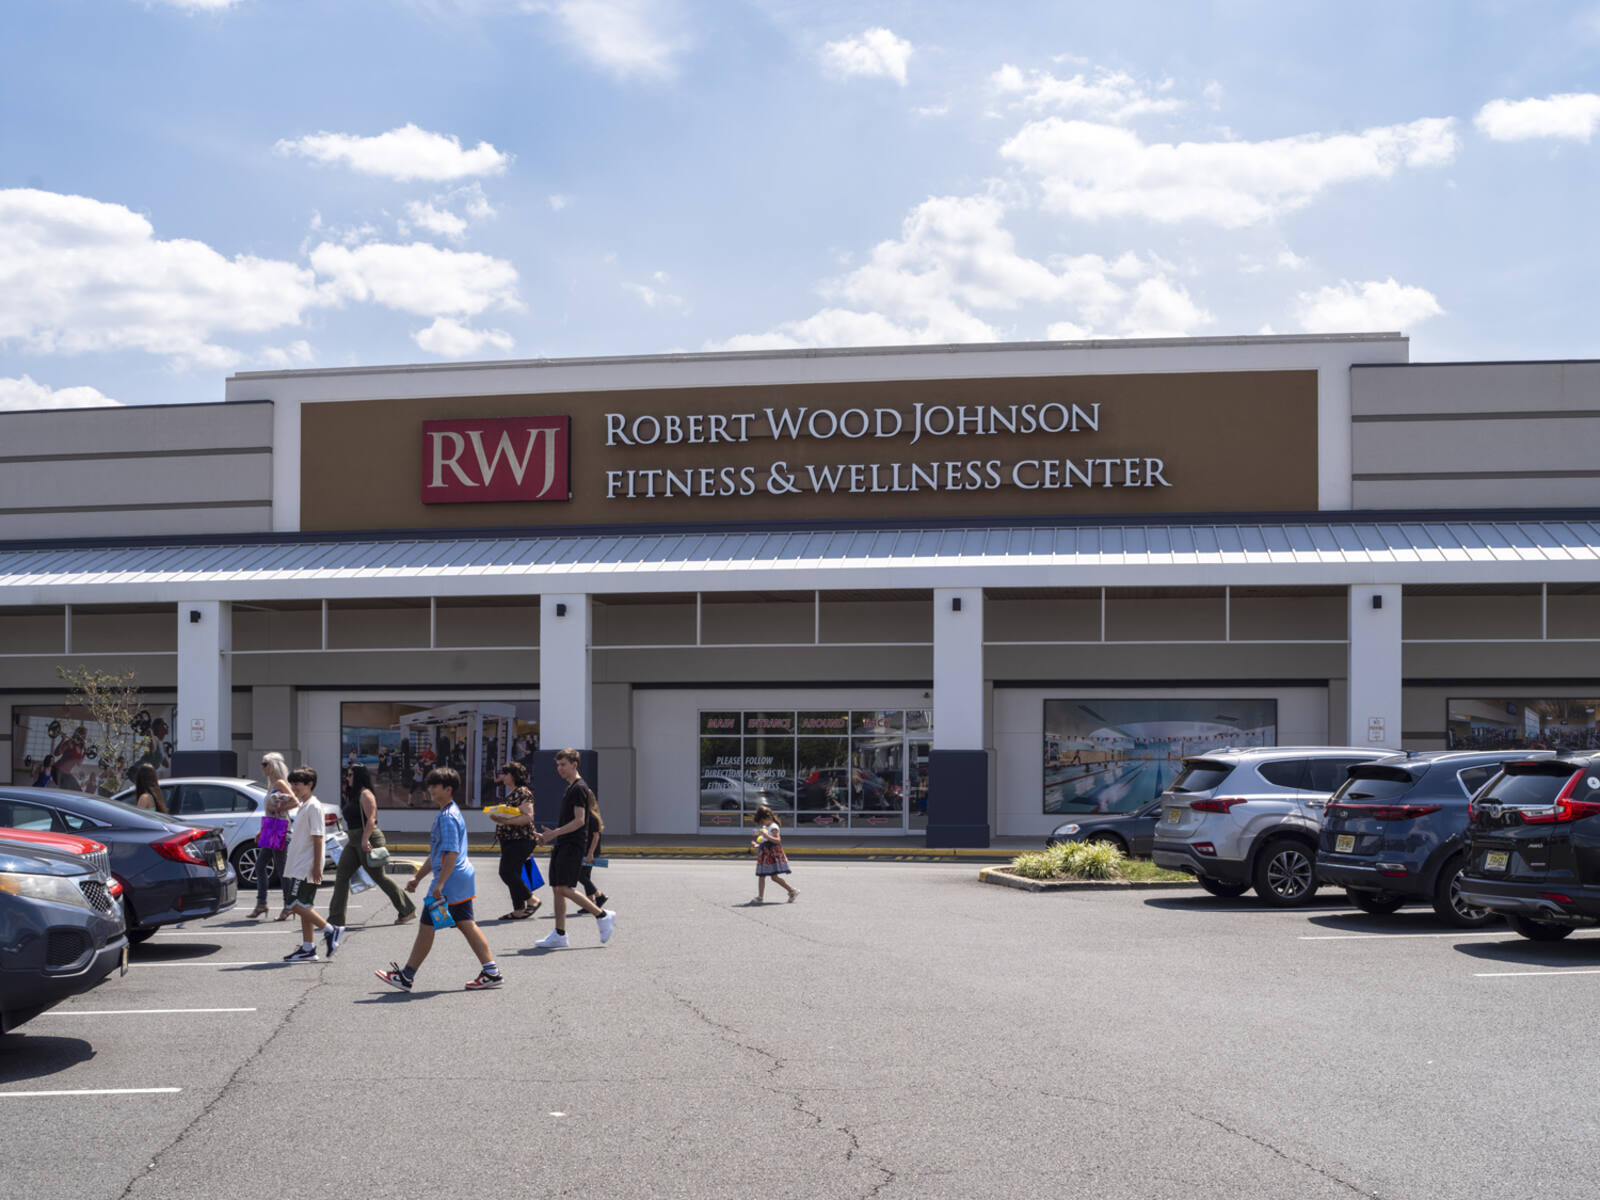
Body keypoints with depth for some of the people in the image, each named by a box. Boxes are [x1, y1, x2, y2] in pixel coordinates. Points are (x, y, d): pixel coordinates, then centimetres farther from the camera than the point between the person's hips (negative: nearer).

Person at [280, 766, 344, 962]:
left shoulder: (314, 806, -13)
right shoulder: (304, 806, 16)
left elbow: (318, 837, -18)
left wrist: (317, 866, -21)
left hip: (306, 867, -10)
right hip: (299, 865, 10)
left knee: (297, 904, -12)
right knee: (304, 905, 10)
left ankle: (331, 930, -6)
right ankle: (307, 948, 13)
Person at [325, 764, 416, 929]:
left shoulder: (365, 794, -12)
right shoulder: (352, 795, 17)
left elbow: (371, 819, -21)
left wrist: (365, 840, -26)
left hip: (368, 840, -10)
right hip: (354, 841, 10)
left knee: (379, 877, -2)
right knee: (341, 875, 1)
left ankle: (407, 910, 9)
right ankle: (336, 918, 1)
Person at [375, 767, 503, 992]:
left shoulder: (448, 817, -16)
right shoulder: (448, 813, 17)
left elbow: (452, 853, -23)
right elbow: (436, 854, 24)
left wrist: (440, 883, -25)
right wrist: (417, 877, 25)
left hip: (451, 880, -10)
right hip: (463, 879, 10)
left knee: (427, 927, -1)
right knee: (467, 925, 11)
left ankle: (406, 977, 7)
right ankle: (491, 972, 9)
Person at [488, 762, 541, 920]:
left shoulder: (523, 793, -12)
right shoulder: (511, 794, 19)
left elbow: (528, 817, -21)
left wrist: (505, 821, -26)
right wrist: (498, 817, 13)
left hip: (520, 840, -10)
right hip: (509, 841, 10)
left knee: (507, 872, -14)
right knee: (512, 874, 8)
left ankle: (532, 899, -4)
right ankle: (519, 911, 11)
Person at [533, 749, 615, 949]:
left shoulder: (579, 788, -12)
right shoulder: (570, 788, 18)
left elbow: (579, 820, -19)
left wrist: (554, 833, -21)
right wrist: (548, 836, 20)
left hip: (572, 846, -10)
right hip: (562, 845, 10)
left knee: (564, 888, -13)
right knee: (557, 889, 6)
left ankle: (603, 916, -3)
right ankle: (559, 935, 9)